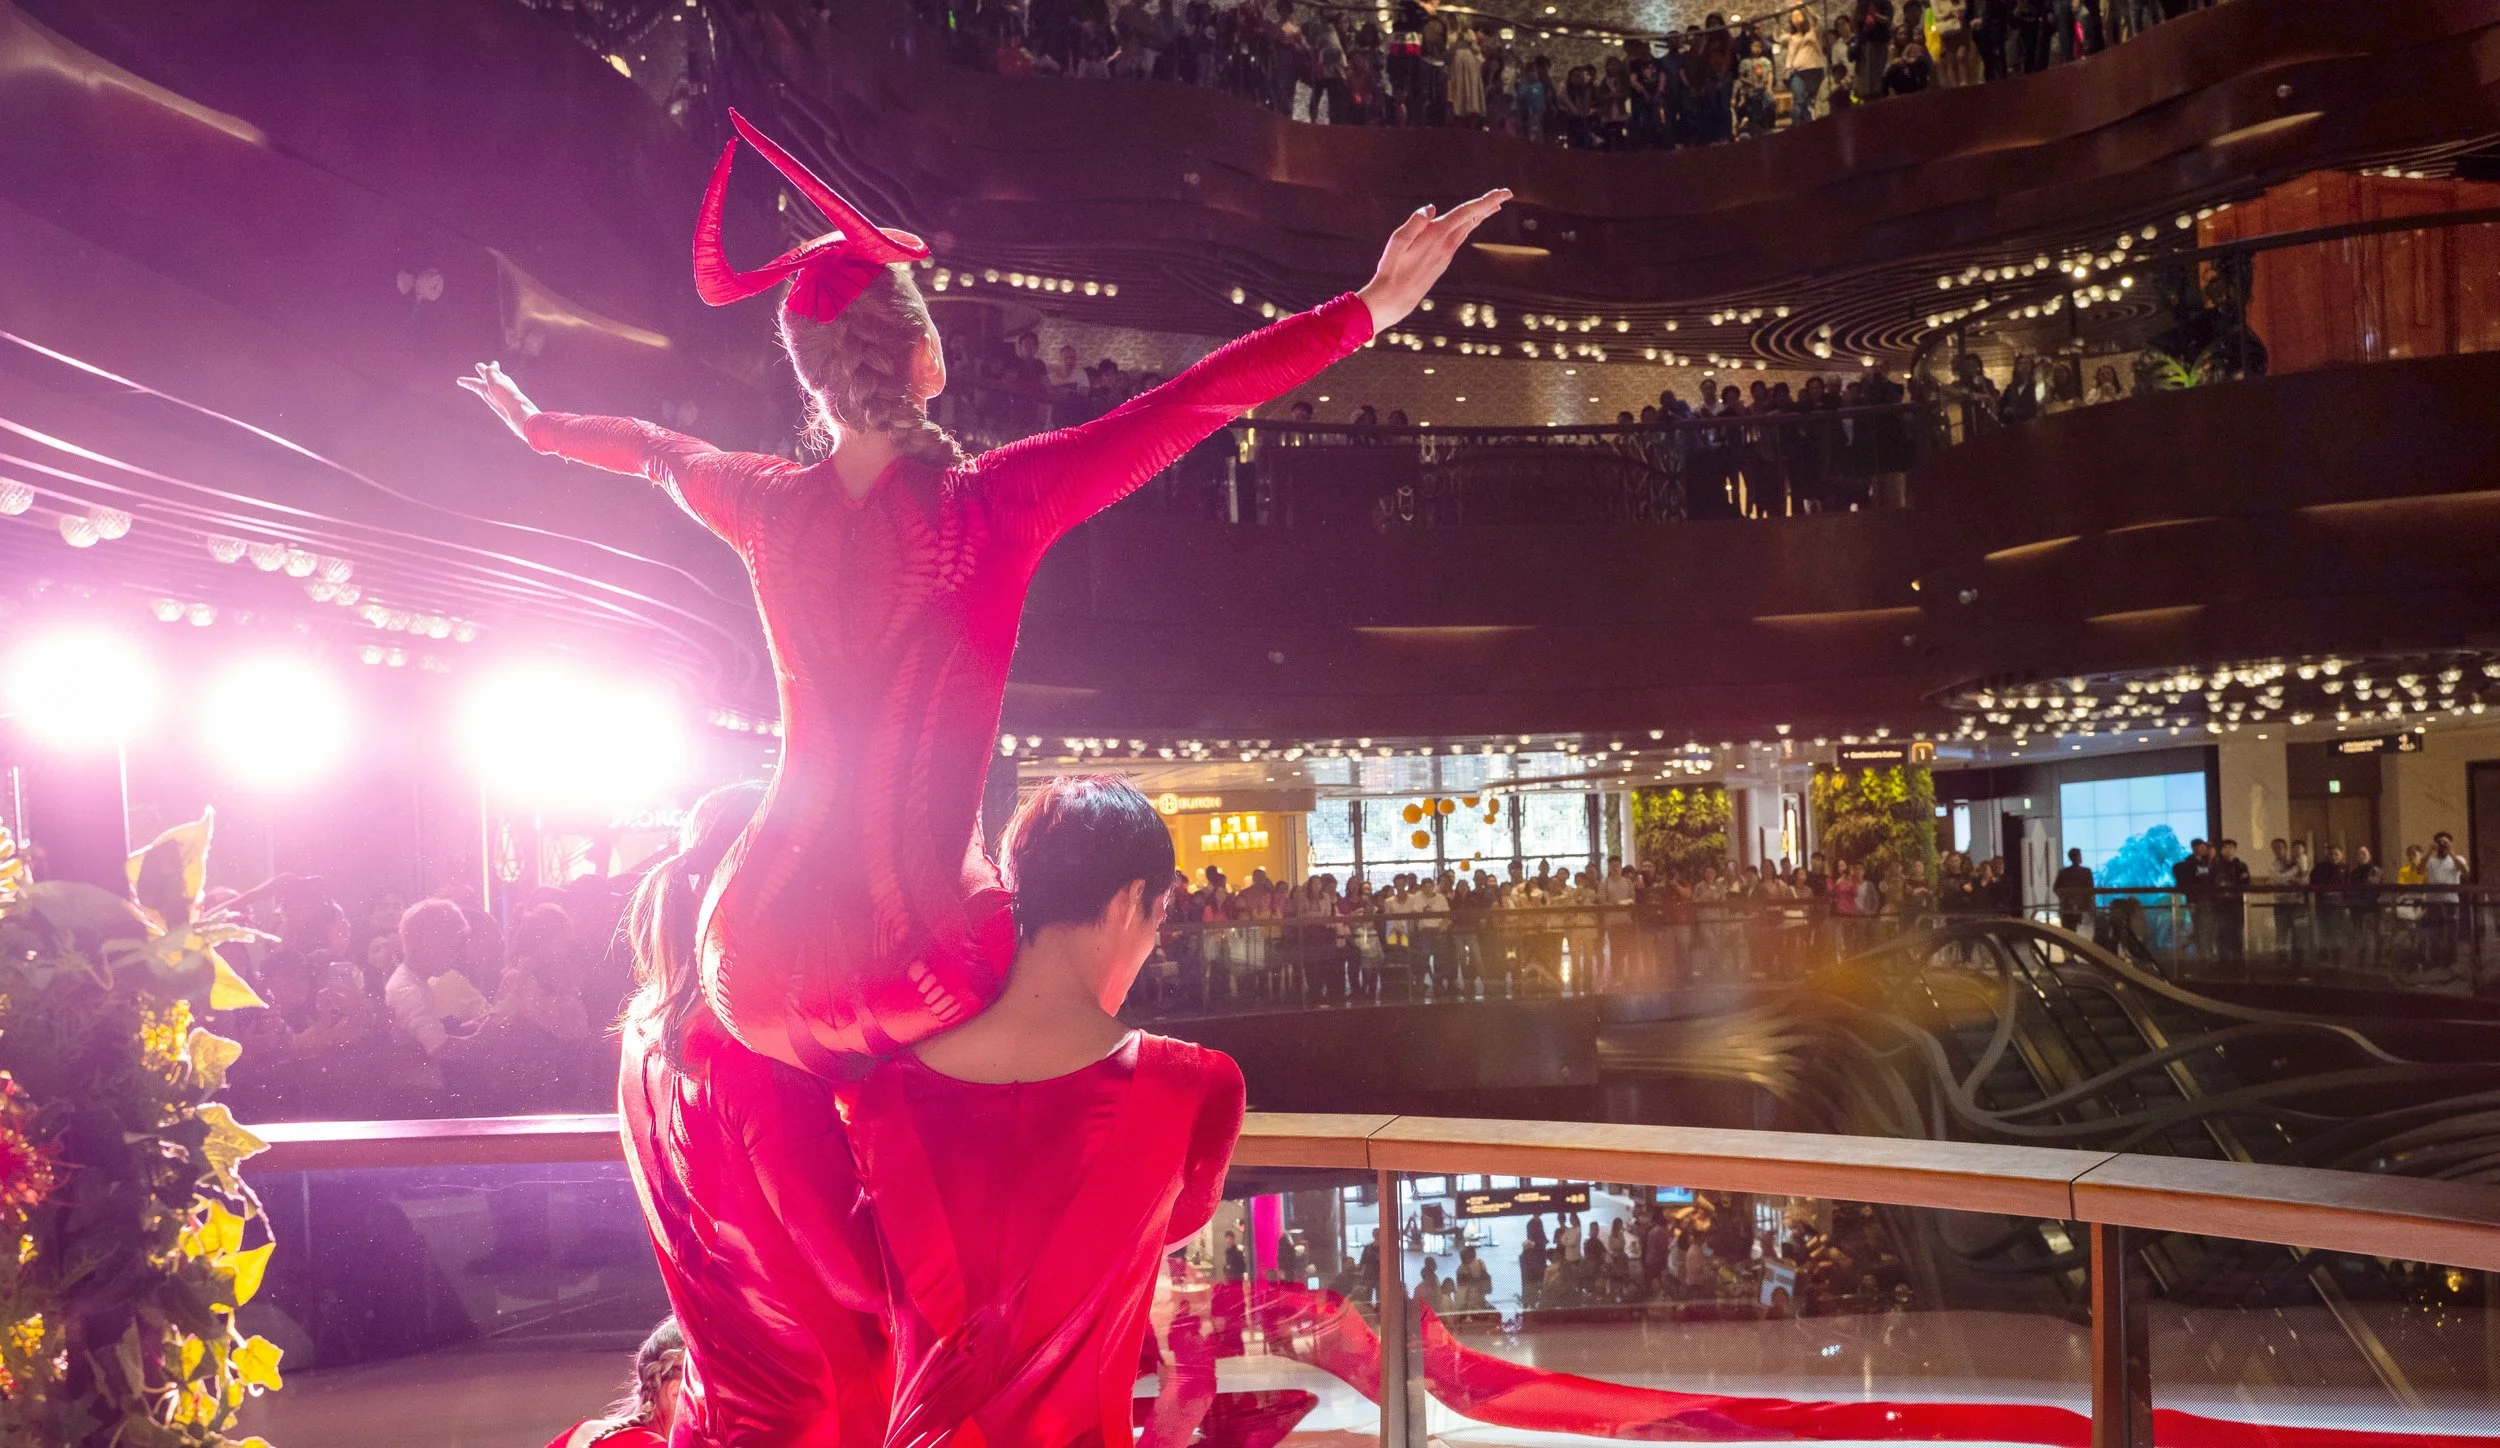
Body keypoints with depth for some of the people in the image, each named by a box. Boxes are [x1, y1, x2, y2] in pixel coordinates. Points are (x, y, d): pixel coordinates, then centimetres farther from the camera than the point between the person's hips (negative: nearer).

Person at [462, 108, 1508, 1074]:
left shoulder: (767, 506, 1)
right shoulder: (992, 505, -14)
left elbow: (649, 448, 23)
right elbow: (1193, 402, -17)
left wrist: (535, 420, 42)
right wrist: (1369, 308, -15)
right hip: (921, 973, -5)